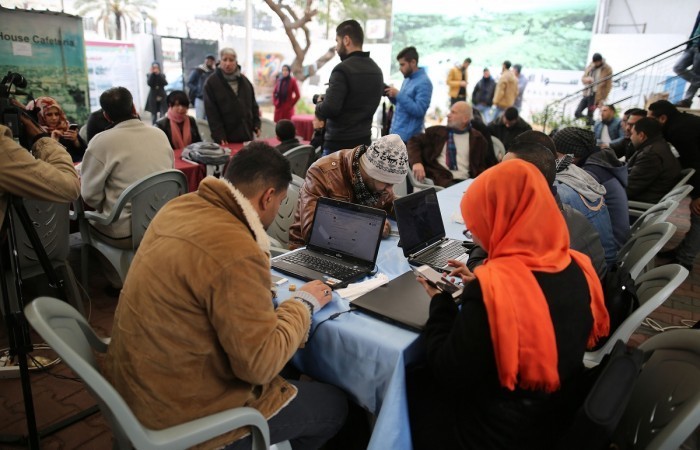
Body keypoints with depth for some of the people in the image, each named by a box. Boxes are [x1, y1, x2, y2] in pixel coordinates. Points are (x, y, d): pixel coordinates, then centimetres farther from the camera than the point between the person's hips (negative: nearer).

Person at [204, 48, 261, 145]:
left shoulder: (244, 80, 12)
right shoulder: (211, 82, -4)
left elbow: (253, 105, 18)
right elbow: (211, 112, -10)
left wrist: (256, 124, 6)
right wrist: (219, 136, -17)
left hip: (247, 135, 5)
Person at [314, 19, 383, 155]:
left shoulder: (343, 69, -16)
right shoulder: (376, 70, 11)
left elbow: (329, 109, -24)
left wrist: (319, 105, -1)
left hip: (339, 144, -8)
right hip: (364, 141, 8)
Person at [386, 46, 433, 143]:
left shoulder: (424, 83, -15)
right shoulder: (407, 79, 13)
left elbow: (419, 110, -24)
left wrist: (398, 95, -23)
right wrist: (392, 96, 1)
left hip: (408, 137, -9)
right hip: (396, 132, 9)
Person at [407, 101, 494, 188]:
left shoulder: (477, 138, 16)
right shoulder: (437, 131, 16)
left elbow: (490, 163, 19)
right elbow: (414, 142, 11)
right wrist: (416, 162, -9)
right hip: (439, 179, -1)